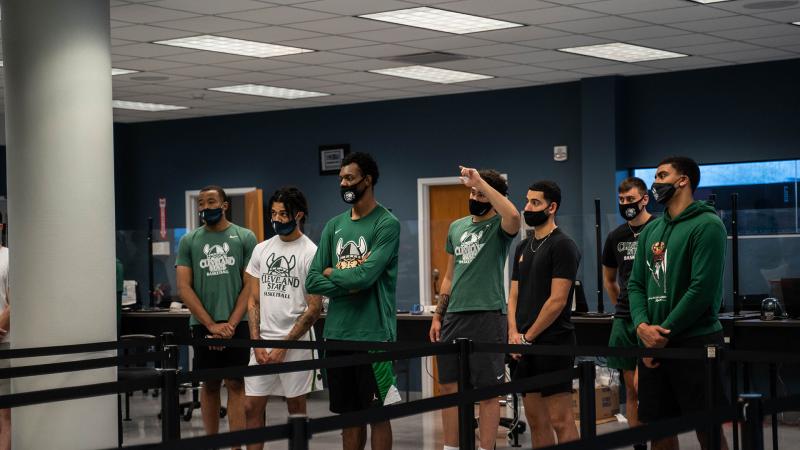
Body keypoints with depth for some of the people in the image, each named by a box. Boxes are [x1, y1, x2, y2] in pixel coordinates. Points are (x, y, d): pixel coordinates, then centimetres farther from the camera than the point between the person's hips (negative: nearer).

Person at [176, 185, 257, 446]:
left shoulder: (245, 238, 1)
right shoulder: (188, 241, 5)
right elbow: (184, 288, 1)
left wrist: (231, 323, -10)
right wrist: (211, 324, -8)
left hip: (236, 323, -2)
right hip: (202, 324, 2)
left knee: (235, 384, -3)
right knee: (209, 385, 9)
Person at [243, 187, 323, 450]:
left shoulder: (311, 253, -7)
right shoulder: (261, 250, 9)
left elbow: (314, 309, -9)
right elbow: (253, 300, 9)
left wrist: (284, 345, -11)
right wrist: (257, 343, -1)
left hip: (295, 343, -5)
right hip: (262, 341, 5)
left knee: (296, 407, 6)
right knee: (251, 406, 4)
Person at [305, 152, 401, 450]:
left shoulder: (386, 224, -6)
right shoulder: (334, 226, 12)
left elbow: (366, 275, -18)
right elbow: (313, 282, 6)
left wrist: (332, 273, -2)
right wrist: (350, 282, -10)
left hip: (373, 335, -6)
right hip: (337, 333, 6)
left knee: (377, 414, 1)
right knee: (349, 414, 12)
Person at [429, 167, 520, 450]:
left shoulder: (499, 226, -4)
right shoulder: (457, 227, 15)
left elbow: (513, 216, -30)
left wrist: (481, 181, -27)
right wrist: (438, 315, 13)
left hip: (487, 314, -6)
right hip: (454, 315, 6)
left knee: (488, 391, 0)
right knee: (450, 387, 10)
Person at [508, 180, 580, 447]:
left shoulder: (562, 245, -9)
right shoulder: (523, 248, 16)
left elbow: (557, 300, -14)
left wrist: (528, 337, -11)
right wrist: (513, 333, -2)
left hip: (553, 342, -8)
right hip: (525, 345, 8)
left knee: (560, 419, -8)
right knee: (535, 419, 10)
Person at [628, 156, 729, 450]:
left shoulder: (707, 225, -8)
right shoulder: (651, 230, 15)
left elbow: (703, 288, -16)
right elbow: (635, 283, 12)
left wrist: (665, 333, -15)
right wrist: (642, 325, -7)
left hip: (695, 343, -7)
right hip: (653, 345, 7)